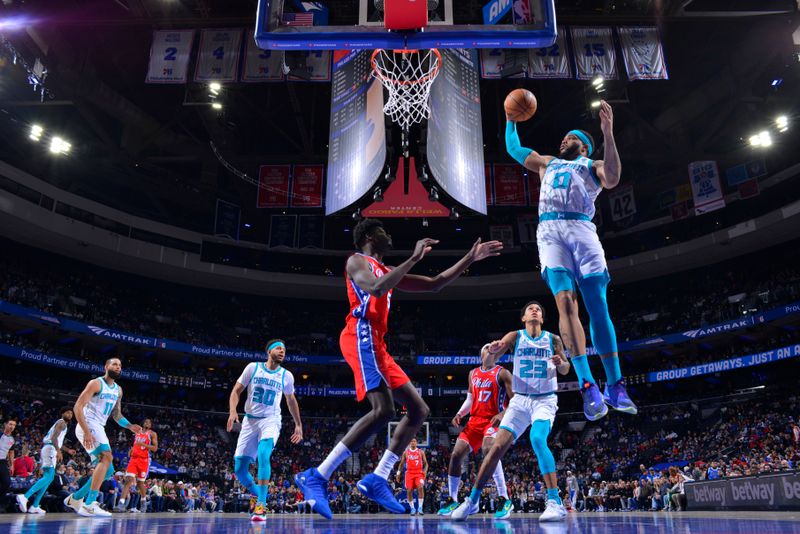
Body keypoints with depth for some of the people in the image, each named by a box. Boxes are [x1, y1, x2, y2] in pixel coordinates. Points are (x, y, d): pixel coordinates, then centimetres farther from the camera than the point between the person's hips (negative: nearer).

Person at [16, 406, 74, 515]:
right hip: (50, 449, -11)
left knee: (48, 477, 11)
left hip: (48, 449, 11)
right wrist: (58, 451, -28)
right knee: (49, 477, -19)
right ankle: (25, 497, -31)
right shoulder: (62, 422, -3)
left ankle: (35, 506, 8)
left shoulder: (60, 423, 27)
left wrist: (68, 450, 41)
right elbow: (54, 437, -18)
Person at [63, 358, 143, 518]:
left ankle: (75, 498, 22)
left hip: (99, 429, 9)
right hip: (88, 426, -9)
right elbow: (77, 407, -16)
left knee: (108, 471, 8)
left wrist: (130, 426, 5)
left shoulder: (118, 389, 16)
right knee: (107, 456, -28)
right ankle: (89, 506, -29)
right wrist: (87, 432, -26)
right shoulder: (96, 383, -9)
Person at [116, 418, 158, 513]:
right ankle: (121, 503, -24)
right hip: (134, 458, 3)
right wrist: (131, 450, 10)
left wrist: (143, 444, -19)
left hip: (144, 460, -3)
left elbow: (155, 448, -6)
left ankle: (143, 501, 27)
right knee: (128, 479, -15)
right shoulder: (137, 432, 18)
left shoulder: (152, 434, 2)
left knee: (140, 482, 4)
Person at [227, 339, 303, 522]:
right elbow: (236, 391, 2)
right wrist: (233, 411, -16)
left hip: (271, 421, -1)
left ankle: (261, 505, -26)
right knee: (239, 469, -1)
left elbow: (291, 400, 17)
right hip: (250, 420, 2)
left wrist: (298, 424, 18)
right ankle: (258, 495, 27)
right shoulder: (252, 367, -2)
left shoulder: (286, 376, 2)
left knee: (263, 454, -30)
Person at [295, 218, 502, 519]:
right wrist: (414, 258, -15)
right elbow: (376, 288, -19)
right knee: (383, 410, -26)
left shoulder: (387, 271, 30)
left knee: (419, 410, 5)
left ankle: (377, 480, 0)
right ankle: (316, 477, -23)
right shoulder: (357, 261, 4)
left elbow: (434, 284, 30)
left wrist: (470, 259, 25)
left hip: (376, 345, 10)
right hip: (361, 337, -10)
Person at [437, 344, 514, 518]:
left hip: (493, 420, -6)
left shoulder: (502, 373, -2)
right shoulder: (473, 373, 16)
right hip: (475, 420, 6)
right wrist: (459, 414, 6)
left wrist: (503, 414, -24)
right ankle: (453, 500, 13)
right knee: (456, 455, -3)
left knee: (488, 449, -34)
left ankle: (505, 500, -27)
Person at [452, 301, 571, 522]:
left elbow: (565, 370, 7)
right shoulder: (515, 336, 0)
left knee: (537, 439, -29)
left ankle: (555, 502, -25)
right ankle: (472, 500, 7)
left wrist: (560, 363, -18)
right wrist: (493, 349, -37)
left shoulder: (553, 339, 1)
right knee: (498, 447, -5)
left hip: (545, 400, -1)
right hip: (520, 399, 1)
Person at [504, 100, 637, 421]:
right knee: (565, 303, -18)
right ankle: (588, 386, -20)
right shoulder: (547, 164, 34)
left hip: (582, 230, -1)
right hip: (550, 232, 2)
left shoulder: (592, 166, 21)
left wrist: (608, 134, -11)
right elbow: (514, 148, 44)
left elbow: (612, 179, -3)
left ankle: (614, 386, -1)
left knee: (598, 308, -8)